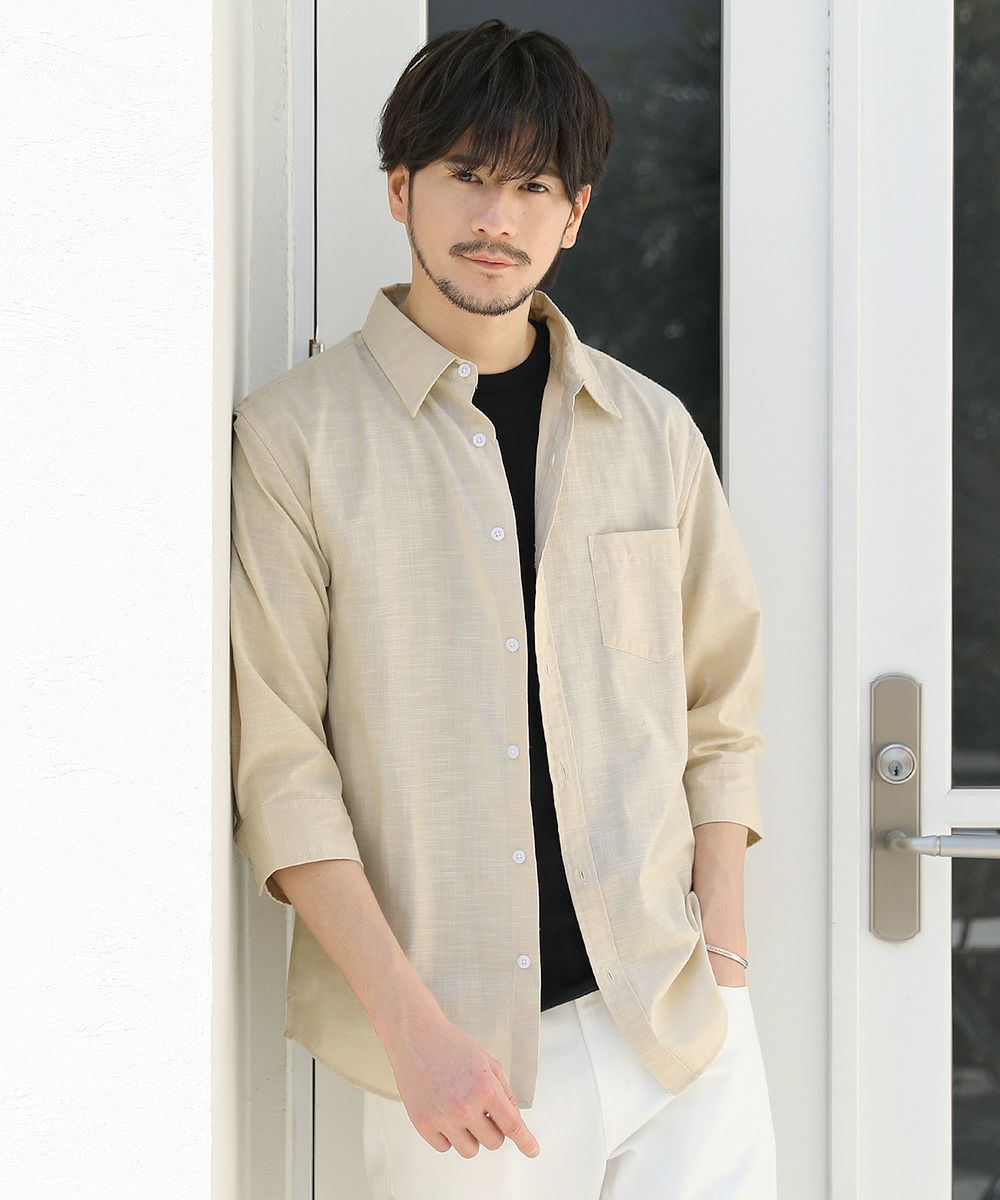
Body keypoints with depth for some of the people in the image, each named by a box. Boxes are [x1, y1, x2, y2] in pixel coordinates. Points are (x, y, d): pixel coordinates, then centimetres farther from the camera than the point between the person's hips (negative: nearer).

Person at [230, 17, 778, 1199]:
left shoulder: (652, 430, 9)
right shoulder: (293, 435, -2)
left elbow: (719, 718, 13)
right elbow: (278, 765, -7)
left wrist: (722, 958, 2)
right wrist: (414, 1024, -13)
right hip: (460, 1056, -3)